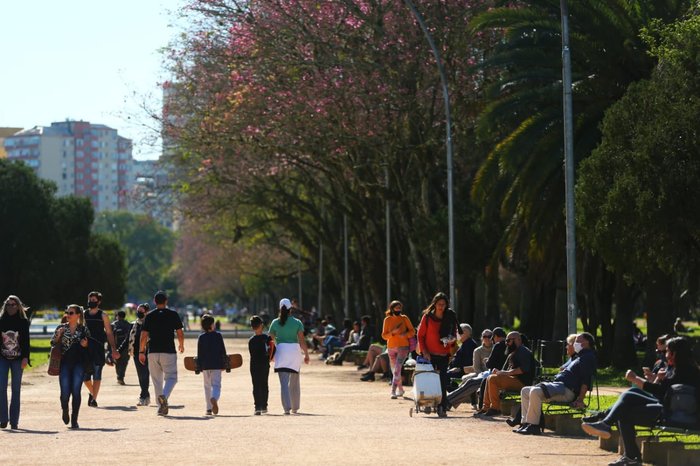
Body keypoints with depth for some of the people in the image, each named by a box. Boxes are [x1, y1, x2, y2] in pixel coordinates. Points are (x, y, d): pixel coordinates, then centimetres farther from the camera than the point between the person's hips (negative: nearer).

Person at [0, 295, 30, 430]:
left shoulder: (23, 322, 2)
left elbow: (26, 341, 0)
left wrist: (25, 358, -10)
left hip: (17, 359, -1)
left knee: (16, 390, 2)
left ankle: (14, 420, 5)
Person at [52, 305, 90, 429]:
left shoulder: (84, 329, 6)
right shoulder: (61, 328, 7)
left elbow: (90, 347, 14)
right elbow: (53, 344, 9)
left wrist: (85, 345, -8)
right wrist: (58, 335, -9)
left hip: (79, 364, 0)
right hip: (65, 363, 0)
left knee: (76, 391, -5)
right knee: (65, 392, -7)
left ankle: (74, 420, 5)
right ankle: (64, 410, 25)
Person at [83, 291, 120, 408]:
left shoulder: (103, 316, 4)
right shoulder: (84, 315, 11)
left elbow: (109, 333, 3)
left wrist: (114, 349, -3)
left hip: (98, 348, -3)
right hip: (85, 348, 3)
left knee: (97, 375, -8)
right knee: (85, 376, 4)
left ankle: (93, 398, -6)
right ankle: (92, 393, 29)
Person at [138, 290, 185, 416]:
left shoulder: (149, 316, 4)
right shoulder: (173, 314, 0)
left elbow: (143, 336, 1)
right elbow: (180, 334, 0)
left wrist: (141, 352, 9)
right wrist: (181, 345, 19)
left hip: (153, 352, 2)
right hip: (169, 351, -2)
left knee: (156, 380, 10)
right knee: (171, 377, 3)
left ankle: (161, 407, 10)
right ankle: (164, 396, -27)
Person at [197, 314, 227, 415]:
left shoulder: (201, 337, 1)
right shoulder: (218, 335, -1)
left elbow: (199, 353, 1)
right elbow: (223, 351, 0)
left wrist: (199, 367, 6)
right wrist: (224, 364, 8)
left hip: (205, 365, 2)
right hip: (217, 364, -2)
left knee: (207, 386, 13)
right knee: (216, 385, -2)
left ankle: (209, 409, 11)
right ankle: (214, 398, -34)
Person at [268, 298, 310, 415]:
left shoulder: (275, 323, 3)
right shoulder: (297, 322, 0)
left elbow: (271, 340, 6)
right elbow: (302, 340, -5)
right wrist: (306, 354, 0)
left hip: (281, 350, -1)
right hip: (295, 350, 1)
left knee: (284, 382, -5)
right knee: (294, 382, 14)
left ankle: (287, 408, -20)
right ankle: (295, 408, 22)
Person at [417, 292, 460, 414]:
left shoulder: (450, 318, 5)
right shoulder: (427, 317, 0)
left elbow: (454, 334, 14)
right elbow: (420, 335, 1)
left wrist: (452, 340, -9)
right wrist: (424, 351, -9)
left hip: (443, 355, 1)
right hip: (429, 354, -1)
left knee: (443, 381, -3)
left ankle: (442, 407, -3)